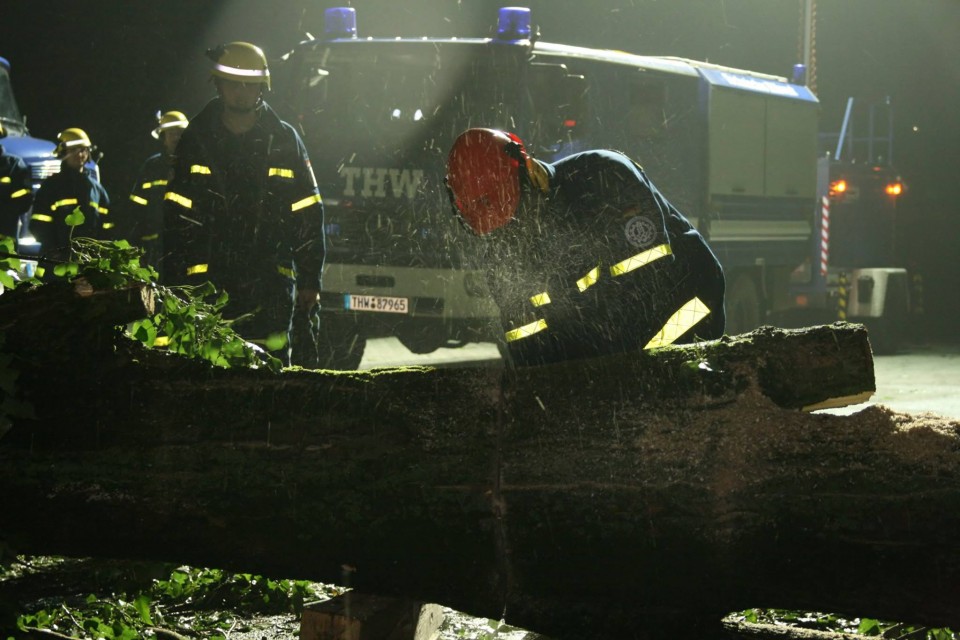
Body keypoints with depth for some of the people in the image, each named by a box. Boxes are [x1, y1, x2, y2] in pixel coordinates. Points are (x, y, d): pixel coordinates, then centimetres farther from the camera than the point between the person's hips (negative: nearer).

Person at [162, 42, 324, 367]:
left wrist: (310, 281, 1)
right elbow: (177, 218, 2)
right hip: (209, 283, 0)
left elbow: (308, 216, 6)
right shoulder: (196, 140, 5)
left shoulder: (284, 141, 6)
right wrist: (176, 283, -5)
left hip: (270, 285, 0)